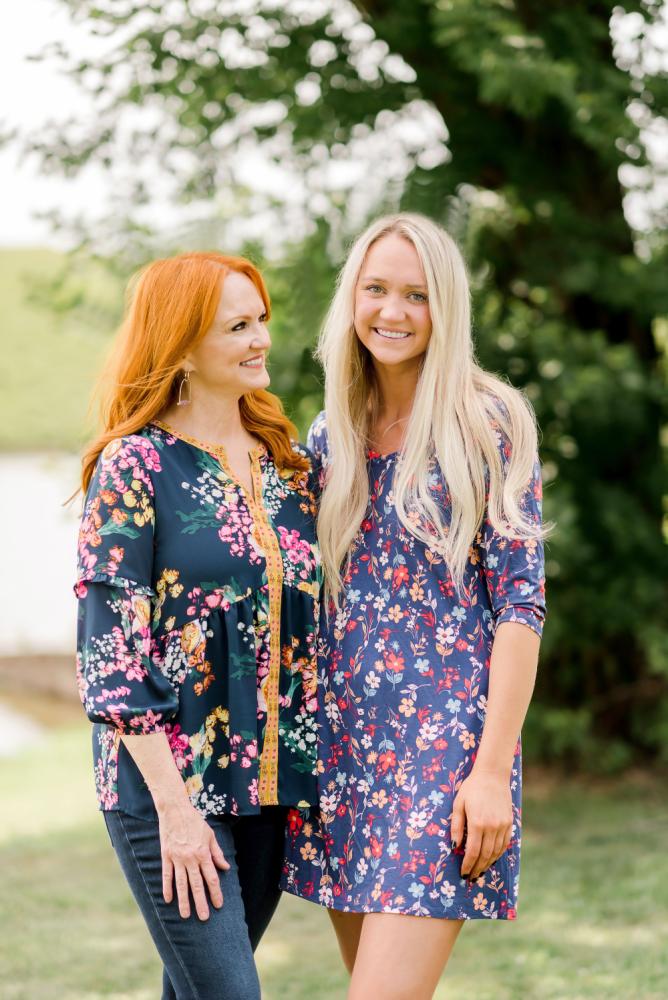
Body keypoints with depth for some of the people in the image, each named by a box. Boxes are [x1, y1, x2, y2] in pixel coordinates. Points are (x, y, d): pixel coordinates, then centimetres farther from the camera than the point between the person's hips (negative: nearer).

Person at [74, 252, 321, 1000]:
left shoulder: (287, 466, 10)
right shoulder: (136, 466, -8)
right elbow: (110, 646, -12)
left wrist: (311, 775, 9)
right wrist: (174, 807, -17)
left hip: (271, 783, 6)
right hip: (168, 788, -6)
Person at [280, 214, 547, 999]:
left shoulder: (486, 425, -5)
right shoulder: (331, 437, 11)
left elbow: (520, 603, -9)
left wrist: (493, 771, -15)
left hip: (445, 739, -6)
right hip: (343, 739, 6)